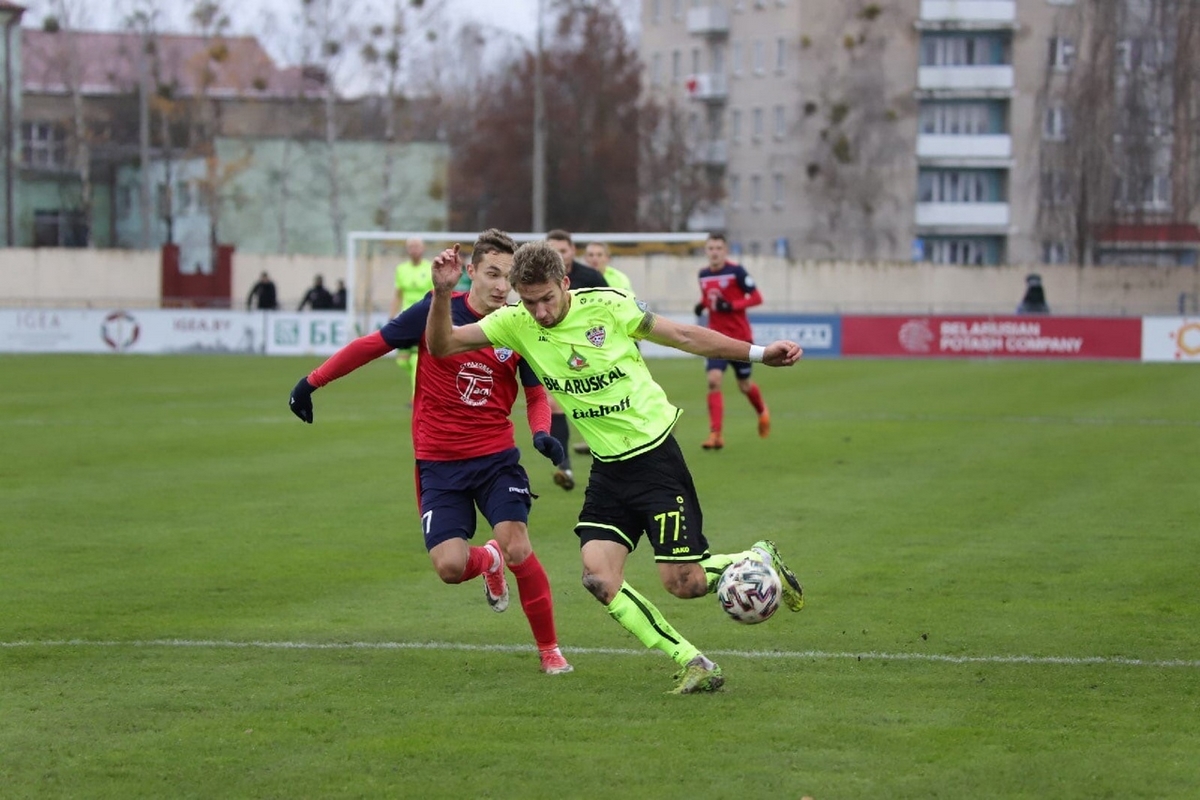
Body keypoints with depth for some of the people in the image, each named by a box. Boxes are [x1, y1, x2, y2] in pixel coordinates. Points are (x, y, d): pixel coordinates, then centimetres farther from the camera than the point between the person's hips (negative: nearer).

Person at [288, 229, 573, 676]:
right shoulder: (436, 313, -9)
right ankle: (489, 562, 27)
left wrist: (542, 433, -17)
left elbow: (536, 395, 5)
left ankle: (550, 650, 2)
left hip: (496, 457, 0)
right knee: (450, 566, -13)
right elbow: (372, 345, 1)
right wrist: (312, 382, 5)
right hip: (438, 463, 0)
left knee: (518, 548, -18)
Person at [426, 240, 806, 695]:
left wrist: (759, 354, -3)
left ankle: (760, 560, 24)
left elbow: (682, 335, -3)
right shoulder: (515, 324, -5)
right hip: (607, 471, 4)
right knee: (599, 578, -12)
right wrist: (443, 293, -25)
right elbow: (441, 345, -7)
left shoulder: (608, 306, -13)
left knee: (682, 582, -7)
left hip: (655, 456, -4)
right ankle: (693, 665, -2)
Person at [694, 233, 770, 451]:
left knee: (744, 385, 12)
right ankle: (716, 433, -17)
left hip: (740, 337, -3)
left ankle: (762, 412, 45)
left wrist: (731, 306, -24)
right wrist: (701, 305, -3)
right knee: (713, 380, -17)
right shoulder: (703, 274, 3)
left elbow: (756, 297, -12)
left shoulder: (736, 271, -12)